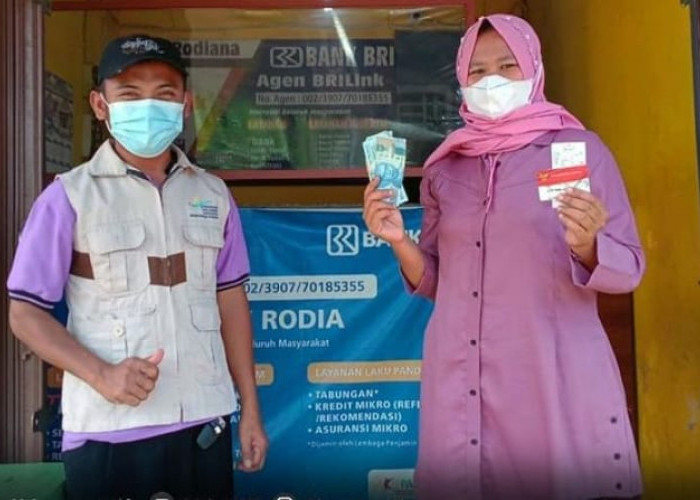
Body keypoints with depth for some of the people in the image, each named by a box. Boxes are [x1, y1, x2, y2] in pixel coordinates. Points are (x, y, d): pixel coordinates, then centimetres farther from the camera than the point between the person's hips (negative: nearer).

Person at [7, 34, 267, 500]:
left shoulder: (213, 194, 6)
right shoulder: (69, 195, -5)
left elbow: (231, 301, 9)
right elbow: (26, 311, -4)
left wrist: (250, 408, 8)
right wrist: (101, 374, -18)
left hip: (205, 423, 3)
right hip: (106, 431, -3)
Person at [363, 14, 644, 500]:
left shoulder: (580, 148, -1)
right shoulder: (444, 168, 8)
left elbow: (628, 268, -2)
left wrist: (585, 245, -22)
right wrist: (399, 240, -6)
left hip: (558, 376, -2)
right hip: (461, 382, 3)